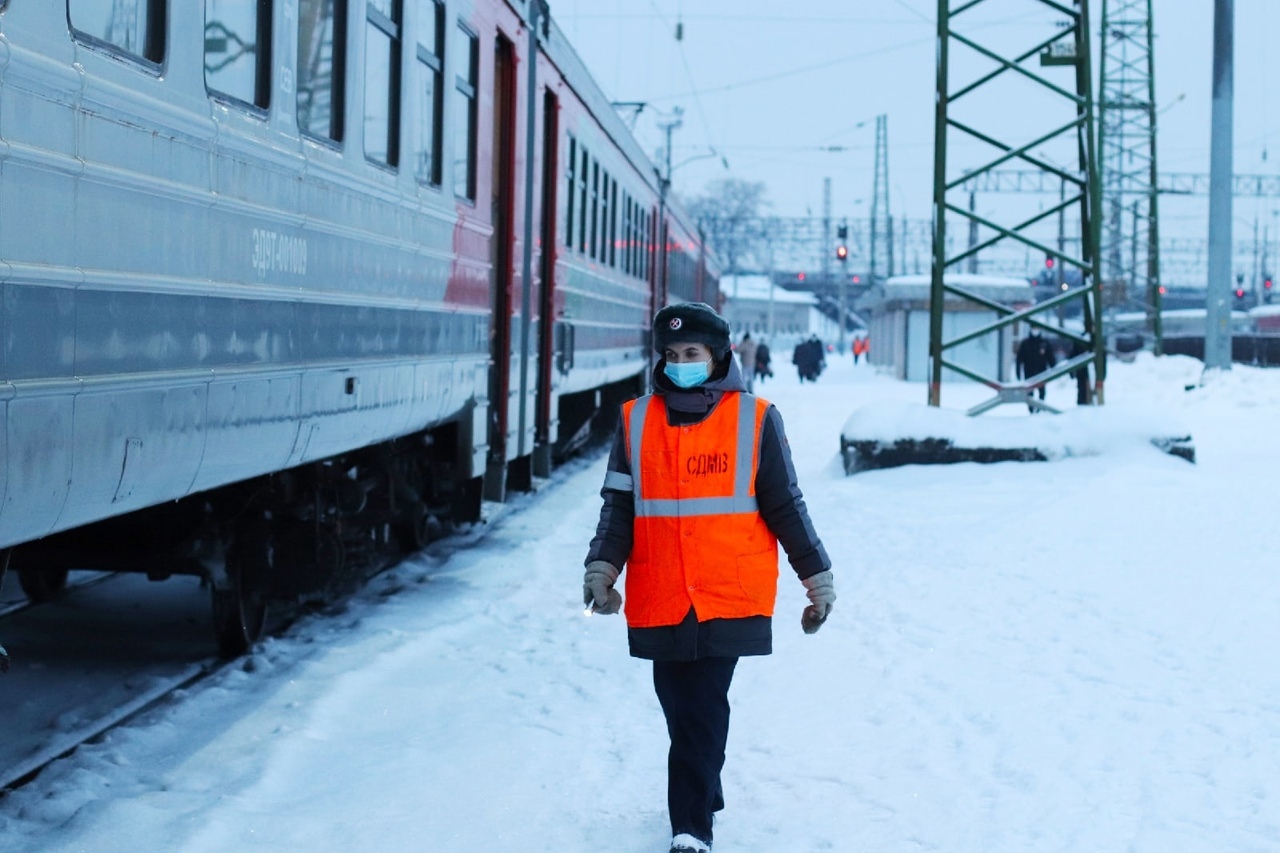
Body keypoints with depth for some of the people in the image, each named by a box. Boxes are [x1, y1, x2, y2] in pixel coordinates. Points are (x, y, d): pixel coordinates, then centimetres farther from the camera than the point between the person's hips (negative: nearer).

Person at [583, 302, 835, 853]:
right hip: (659, 601, 3)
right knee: (682, 712, 9)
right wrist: (602, 566, -6)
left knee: (701, 712, -10)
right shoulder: (636, 421, 8)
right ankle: (704, 797, 29)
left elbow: (785, 507, 8)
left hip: (729, 599, -3)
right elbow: (619, 506, 8)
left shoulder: (754, 420, 2)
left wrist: (817, 576, 10)